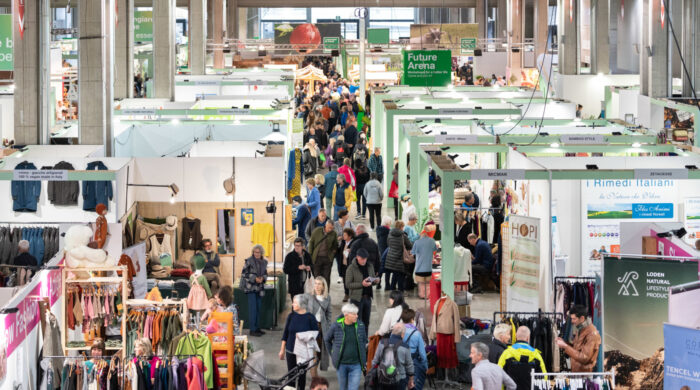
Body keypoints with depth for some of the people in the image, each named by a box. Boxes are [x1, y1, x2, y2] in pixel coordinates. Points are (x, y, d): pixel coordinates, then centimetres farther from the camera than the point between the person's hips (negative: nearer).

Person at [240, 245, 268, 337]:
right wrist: (254, 278, -18)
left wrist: (263, 278, -6)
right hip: (250, 287, -6)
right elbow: (244, 274, -8)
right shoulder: (249, 261, -8)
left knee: (258, 308, 9)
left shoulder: (264, 262, 9)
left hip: (259, 288, 6)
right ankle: (252, 330, -8)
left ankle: (257, 328, 17)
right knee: (253, 308, -10)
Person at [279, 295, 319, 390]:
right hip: (290, 351, 2)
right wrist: (282, 350, 9)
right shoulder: (291, 316, 1)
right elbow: (285, 334, 8)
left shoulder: (310, 318, -7)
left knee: (302, 375, 6)